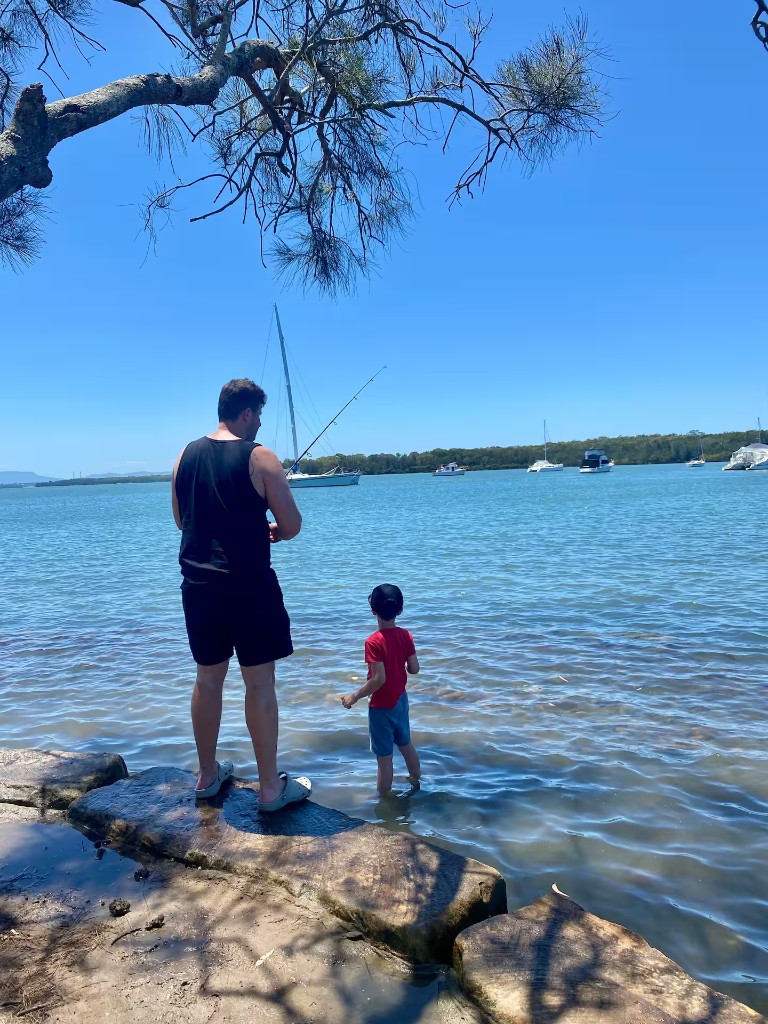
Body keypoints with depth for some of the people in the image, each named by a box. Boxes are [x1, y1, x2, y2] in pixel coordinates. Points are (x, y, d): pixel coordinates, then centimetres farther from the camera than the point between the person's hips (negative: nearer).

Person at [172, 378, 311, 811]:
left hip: (198, 583, 6)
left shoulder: (186, 456, 7)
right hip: (248, 585, -6)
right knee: (260, 683, 3)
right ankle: (271, 788, 14)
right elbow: (292, 527, -11)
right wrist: (270, 530, 12)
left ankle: (208, 774, 32)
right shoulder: (260, 458, -11)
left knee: (208, 678, 18)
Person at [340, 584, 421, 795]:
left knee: (384, 757, 5)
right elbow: (414, 669, -2)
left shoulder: (374, 641, -23)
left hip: (381, 706, -7)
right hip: (401, 700, 7)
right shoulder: (406, 636, -5)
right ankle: (416, 783, 43)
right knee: (406, 745, 26)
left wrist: (354, 697, -16)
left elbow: (379, 679, -26)